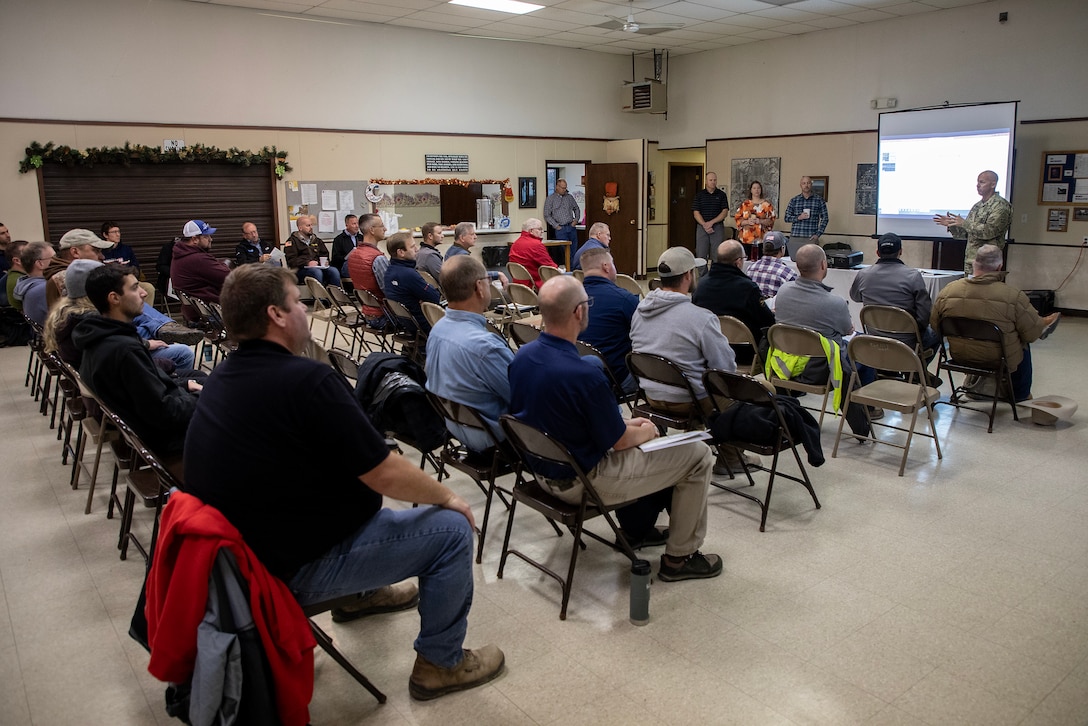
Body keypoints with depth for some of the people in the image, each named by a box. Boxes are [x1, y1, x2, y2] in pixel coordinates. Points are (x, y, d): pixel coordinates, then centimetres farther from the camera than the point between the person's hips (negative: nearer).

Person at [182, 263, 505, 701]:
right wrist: (447, 497, -3)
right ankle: (440, 664, 13)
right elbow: (386, 475, -22)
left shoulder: (223, 375, 1)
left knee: (360, 484, 27)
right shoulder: (306, 380, -27)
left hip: (240, 549, 9)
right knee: (452, 529, -2)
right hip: (295, 567, -9)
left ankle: (365, 592, 43)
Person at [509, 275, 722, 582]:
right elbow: (618, 441, -17)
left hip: (543, 469, 9)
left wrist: (627, 424, 11)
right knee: (698, 454, 3)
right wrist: (646, 431, 7)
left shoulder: (521, 356, -6)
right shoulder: (584, 374, -31)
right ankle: (679, 557, 16)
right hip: (581, 481, -8)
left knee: (636, 430, 30)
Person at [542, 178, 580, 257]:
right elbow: (547, 215, -3)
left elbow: (576, 209, 22)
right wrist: (556, 226, -8)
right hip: (560, 229, -4)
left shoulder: (569, 197, 11)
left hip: (571, 227, 4)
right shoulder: (550, 199, 0)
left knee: (574, 250, 4)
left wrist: (576, 220, 6)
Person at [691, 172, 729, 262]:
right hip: (702, 227, 0)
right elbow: (696, 213, 0)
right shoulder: (699, 194, 6)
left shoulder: (721, 194, 6)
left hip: (718, 227, 0)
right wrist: (704, 225, -14)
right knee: (701, 256, -2)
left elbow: (725, 212, 0)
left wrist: (711, 222, -12)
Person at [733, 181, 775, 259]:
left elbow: (771, 220, 3)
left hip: (761, 238, -1)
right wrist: (747, 222, -10)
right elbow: (737, 219, 7)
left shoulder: (767, 204, 7)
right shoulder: (744, 204, 10)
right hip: (746, 239, 1)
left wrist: (760, 221, -13)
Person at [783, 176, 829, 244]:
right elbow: (787, 218, 9)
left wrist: (818, 234, -3)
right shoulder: (793, 201, 10)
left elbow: (825, 218, 7)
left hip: (811, 238, -1)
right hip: (795, 237, 1)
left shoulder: (819, 200, 7)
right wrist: (798, 218, -9)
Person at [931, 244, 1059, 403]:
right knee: (1022, 343, 30)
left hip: (960, 357, 4)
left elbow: (935, 326, 0)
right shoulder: (1014, 296, -21)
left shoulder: (948, 290, -12)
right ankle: (1020, 394, 45)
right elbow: (1032, 334, -11)